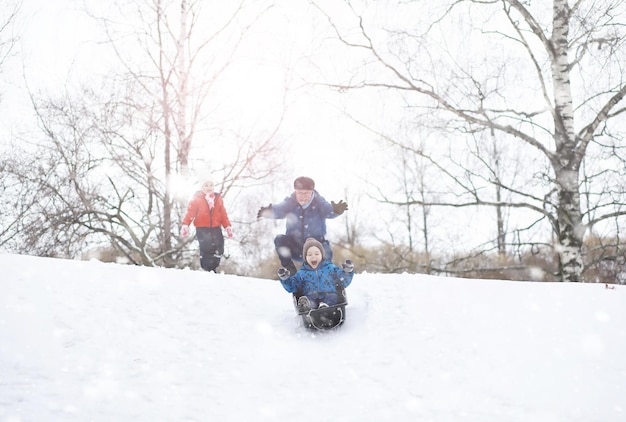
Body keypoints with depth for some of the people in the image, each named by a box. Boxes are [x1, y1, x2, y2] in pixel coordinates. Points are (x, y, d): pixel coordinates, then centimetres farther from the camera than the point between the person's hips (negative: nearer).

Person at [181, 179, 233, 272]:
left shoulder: (218, 199, 13)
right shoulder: (197, 198, 2)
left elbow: (223, 214, 11)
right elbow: (190, 212, -7)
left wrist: (228, 226, 1)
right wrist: (185, 224, -20)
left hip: (216, 228, 3)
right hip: (202, 228, -3)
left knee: (219, 250, -3)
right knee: (205, 250, -9)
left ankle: (212, 268, 13)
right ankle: (206, 270, 2)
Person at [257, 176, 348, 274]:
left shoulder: (319, 202, -11)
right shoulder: (290, 202, -9)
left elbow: (328, 210, -32)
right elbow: (279, 209, -28)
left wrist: (336, 210, -56)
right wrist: (268, 211, -52)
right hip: (294, 247, 1)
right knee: (280, 240, -24)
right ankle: (290, 271, -8)